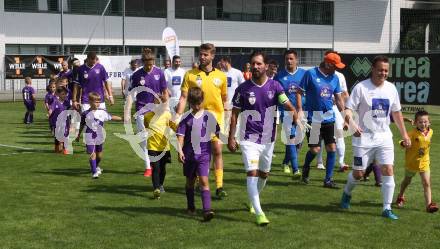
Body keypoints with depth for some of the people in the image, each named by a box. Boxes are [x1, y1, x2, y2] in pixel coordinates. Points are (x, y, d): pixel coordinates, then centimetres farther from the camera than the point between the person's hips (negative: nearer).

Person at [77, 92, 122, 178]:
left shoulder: (102, 112, -2)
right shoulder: (85, 114, -7)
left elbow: (111, 117, 7)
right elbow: (82, 125, 4)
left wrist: (122, 118, 6)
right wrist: (78, 135, 12)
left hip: (100, 137, 3)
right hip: (90, 138, -3)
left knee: (99, 154, 17)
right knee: (92, 154, -8)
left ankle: (96, 166, 44)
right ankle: (94, 172, -2)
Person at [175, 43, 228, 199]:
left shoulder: (221, 76, 4)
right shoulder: (190, 75, 0)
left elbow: (224, 98, 13)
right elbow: (183, 97, -3)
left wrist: (223, 114, 12)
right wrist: (178, 116, -12)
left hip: (216, 117, 0)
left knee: (217, 150, -4)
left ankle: (219, 186, -1)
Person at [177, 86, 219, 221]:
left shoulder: (209, 116, -1)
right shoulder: (186, 118, -2)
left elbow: (217, 133, 11)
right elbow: (181, 135, -6)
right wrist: (180, 150, -15)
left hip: (204, 154, -2)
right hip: (189, 154, 2)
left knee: (204, 181, -11)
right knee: (190, 181, 15)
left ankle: (207, 210, -15)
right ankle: (190, 207, 31)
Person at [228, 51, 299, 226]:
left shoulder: (275, 86, -4)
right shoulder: (243, 88, -7)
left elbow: (288, 106, -14)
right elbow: (235, 114, -1)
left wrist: (295, 115, -36)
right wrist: (231, 138, -5)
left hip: (268, 138, 3)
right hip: (249, 139, -3)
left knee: (264, 173, 16)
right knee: (252, 173, -14)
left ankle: (254, 201, 41)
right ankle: (259, 213, -12)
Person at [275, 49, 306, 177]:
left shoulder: (303, 73, 3)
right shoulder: (279, 76, 0)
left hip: (301, 112, 3)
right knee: (291, 139, -13)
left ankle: (286, 162, 34)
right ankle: (295, 170, -12)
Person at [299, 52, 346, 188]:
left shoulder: (334, 78, 8)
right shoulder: (310, 74, -7)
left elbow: (338, 98, 15)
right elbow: (300, 93, -5)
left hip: (329, 118, 5)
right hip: (314, 118, -5)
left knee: (332, 148, 1)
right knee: (315, 149, -5)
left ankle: (328, 180, 11)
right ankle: (305, 169, 26)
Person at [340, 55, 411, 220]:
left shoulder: (391, 88, 5)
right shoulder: (361, 87, -10)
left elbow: (396, 113, 15)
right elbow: (348, 109, -13)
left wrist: (404, 135, 13)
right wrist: (351, 123, -33)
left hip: (384, 137, 4)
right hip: (364, 137, -3)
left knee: (388, 170, -7)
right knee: (358, 173, 4)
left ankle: (387, 209, 1)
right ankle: (347, 193, 36)